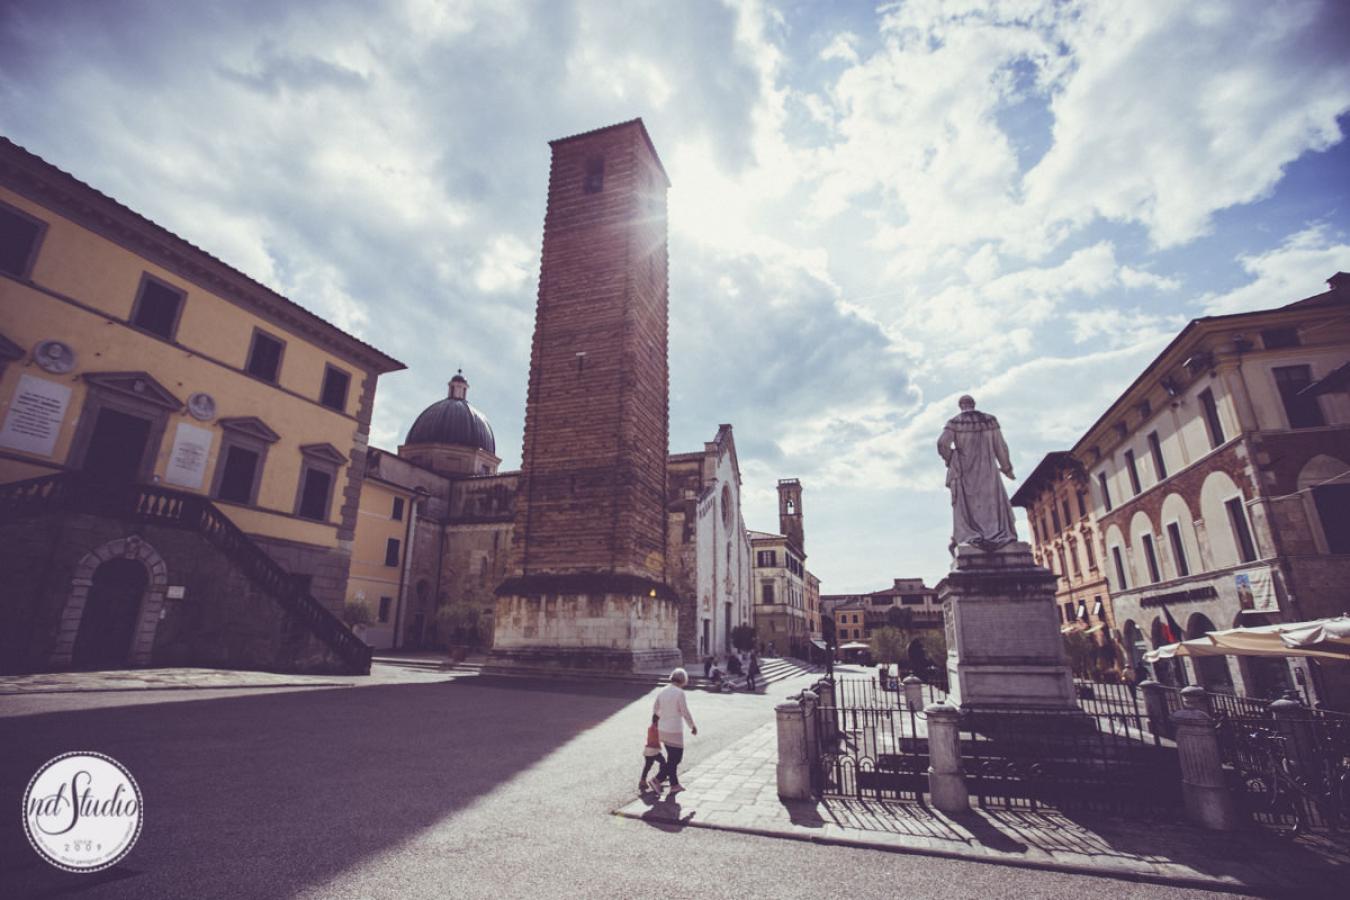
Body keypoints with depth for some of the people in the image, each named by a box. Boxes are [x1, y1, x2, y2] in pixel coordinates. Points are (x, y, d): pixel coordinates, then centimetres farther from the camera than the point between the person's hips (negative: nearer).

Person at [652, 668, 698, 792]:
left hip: (663, 729, 8)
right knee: (675, 758, 5)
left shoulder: (662, 691, 3)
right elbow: (685, 713, -13)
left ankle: (674, 784, 25)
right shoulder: (679, 693, -17)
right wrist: (693, 726, 2)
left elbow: (655, 709, 15)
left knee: (672, 757, 18)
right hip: (674, 731, -8)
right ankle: (658, 779, 1)